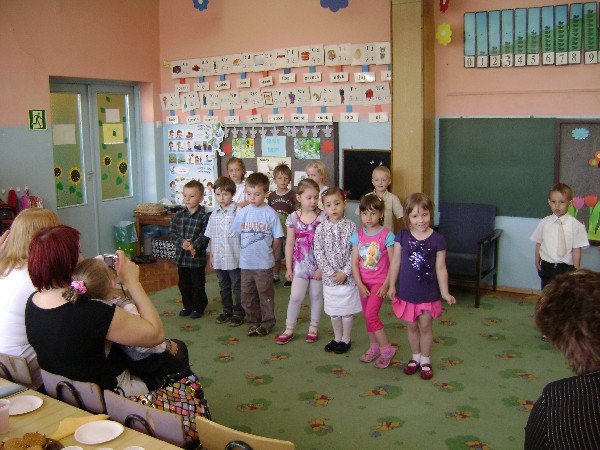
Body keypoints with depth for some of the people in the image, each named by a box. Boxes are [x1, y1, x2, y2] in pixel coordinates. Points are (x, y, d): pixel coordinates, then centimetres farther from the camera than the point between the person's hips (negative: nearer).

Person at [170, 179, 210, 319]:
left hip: (197, 256, -5)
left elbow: (205, 236, -14)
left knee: (198, 284, 7)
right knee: (184, 283, 16)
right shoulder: (178, 215, 3)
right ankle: (187, 306, 32)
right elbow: (172, 232, 3)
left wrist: (194, 246, -26)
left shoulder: (203, 216, -11)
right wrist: (182, 242, -13)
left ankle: (198, 307, 22)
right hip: (181, 256, 5)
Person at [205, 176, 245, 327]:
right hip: (219, 258, 6)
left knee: (237, 286, 6)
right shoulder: (214, 215, 6)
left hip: (234, 258, -6)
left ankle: (238, 313, 18)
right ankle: (227, 310, 32)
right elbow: (211, 237, 13)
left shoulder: (238, 212, -12)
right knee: (224, 286, 18)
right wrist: (211, 255, 13)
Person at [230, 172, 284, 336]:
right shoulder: (242, 213, 0)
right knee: (247, 295, 13)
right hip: (245, 262, 4)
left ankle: (267, 323, 23)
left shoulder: (270, 213, -9)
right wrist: (247, 249, 9)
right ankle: (253, 322, 28)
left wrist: (268, 251, 5)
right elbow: (236, 232, 11)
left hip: (264, 263, -4)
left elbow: (277, 237, -3)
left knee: (265, 294, 7)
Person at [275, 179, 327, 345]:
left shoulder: (323, 217, -8)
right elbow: (290, 244, 1)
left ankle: (313, 328, 29)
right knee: (295, 297, 1)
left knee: (316, 296, 12)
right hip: (300, 264, 1)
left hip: (318, 264, -1)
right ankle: (289, 329, 16)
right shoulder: (293, 218, -4)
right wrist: (288, 267, 0)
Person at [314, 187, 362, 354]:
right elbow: (318, 253, -6)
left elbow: (355, 252, -9)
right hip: (329, 277, 2)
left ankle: (346, 339, 25)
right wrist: (331, 273, -13)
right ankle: (337, 338, 32)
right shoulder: (321, 229, -3)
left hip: (348, 276, -2)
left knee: (347, 310, 8)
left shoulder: (351, 226, -7)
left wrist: (344, 273, -15)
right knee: (333, 310, 15)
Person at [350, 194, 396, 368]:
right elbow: (354, 262, -1)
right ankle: (374, 347, 29)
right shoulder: (358, 235, 0)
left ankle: (387, 349, 2)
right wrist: (360, 285, -8)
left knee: (370, 314, -13)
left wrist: (386, 285, -13)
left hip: (379, 282, -5)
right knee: (368, 316, 12)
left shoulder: (386, 235, -11)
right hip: (363, 282, 5)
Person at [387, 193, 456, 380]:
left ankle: (425, 360, 27)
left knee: (425, 326, 9)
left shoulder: (437, 239, -9)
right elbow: (395, 262, 1)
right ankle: (415, 357, 34)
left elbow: (440, 268, -5)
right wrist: (392, 285, 1)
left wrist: (445, 292, -5)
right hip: (407, 292, 2)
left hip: (428, 293, -2)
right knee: (412, 326, 16)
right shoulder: (402, 236, -6)